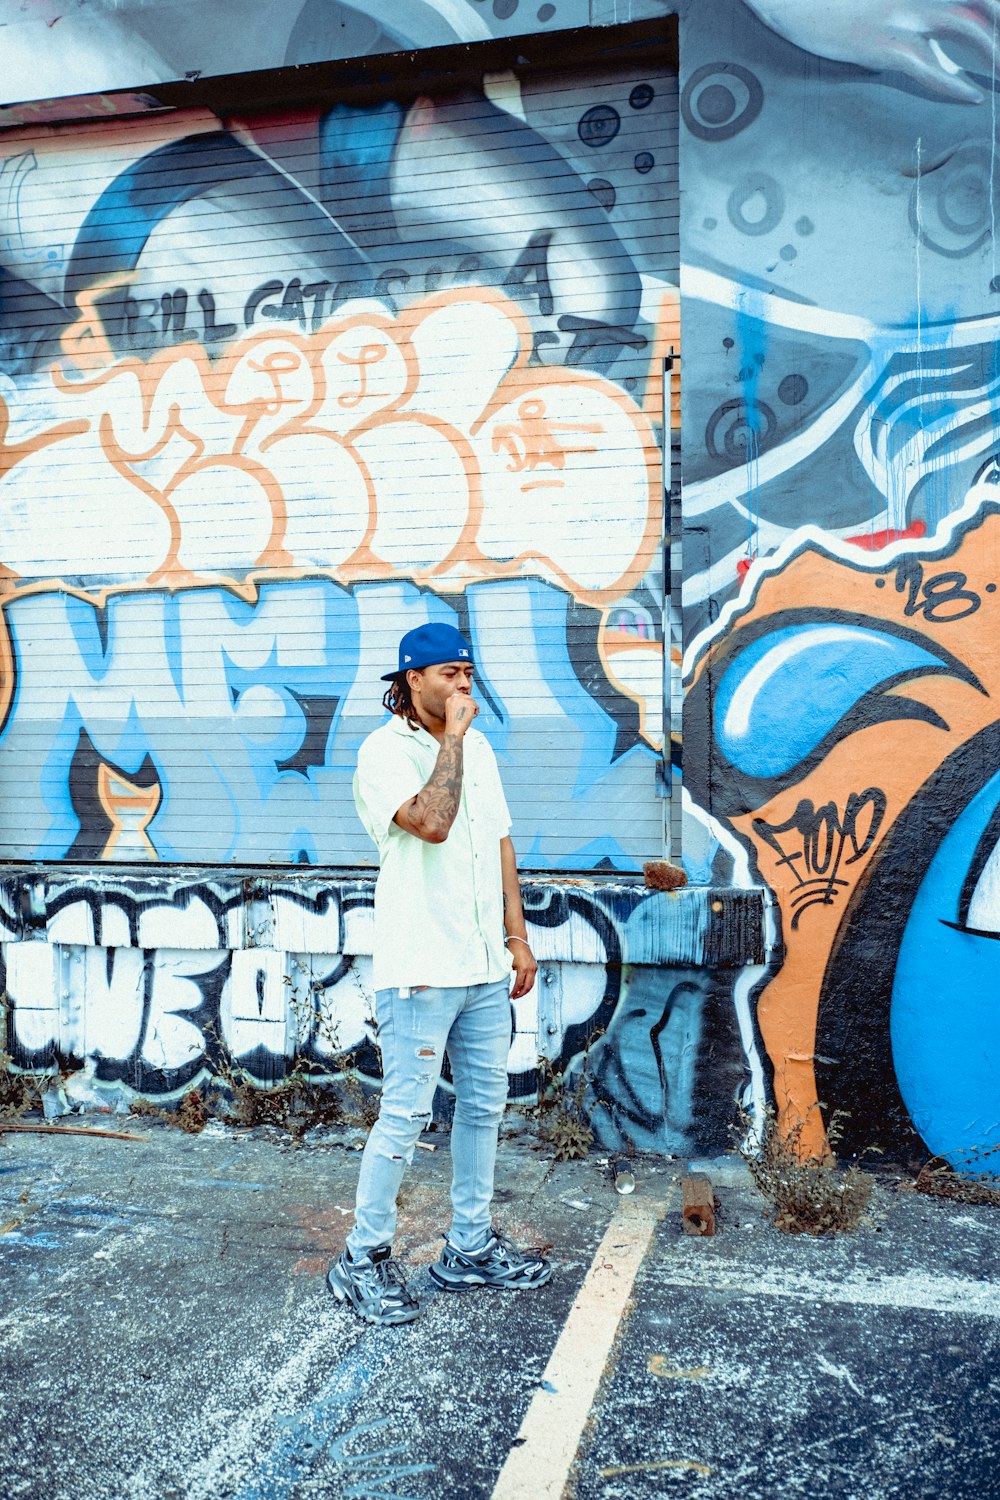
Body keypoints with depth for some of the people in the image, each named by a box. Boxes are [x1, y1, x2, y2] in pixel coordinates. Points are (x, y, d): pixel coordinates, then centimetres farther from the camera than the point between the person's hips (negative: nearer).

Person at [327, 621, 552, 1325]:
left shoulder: (477, 747, 13)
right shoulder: (384, 752, -10)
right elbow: (430, 823, -27)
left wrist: (517, 937, 13)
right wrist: (452, 736, -18)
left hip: (485, 966, 7)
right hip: (420, 970, -7)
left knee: (484, 1104, 14)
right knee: (406, 1115, -2)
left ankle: (470, 1248, 28)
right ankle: (365, 1259, 14)